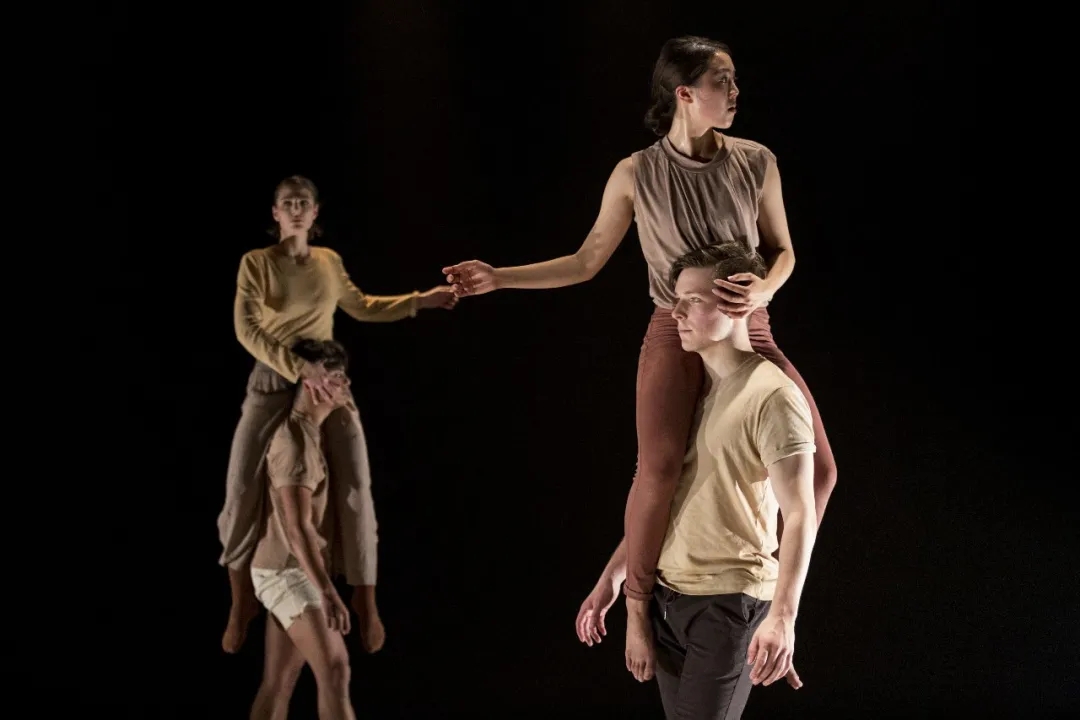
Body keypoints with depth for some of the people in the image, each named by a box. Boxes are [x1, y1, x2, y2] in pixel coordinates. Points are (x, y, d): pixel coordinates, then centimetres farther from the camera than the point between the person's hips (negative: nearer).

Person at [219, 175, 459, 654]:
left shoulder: (329, 262, 6)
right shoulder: (256, 262, -6)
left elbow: (362, 307, 23)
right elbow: (246, 329, -16)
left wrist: (421, 301, 19)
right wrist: (296, 367, -26)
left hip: (327, 382, 2)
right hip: (272, 381, -2)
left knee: (355, 489, -10)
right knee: (242, 490, -8)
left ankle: (365, 599, 4)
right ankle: (242, 601, 11)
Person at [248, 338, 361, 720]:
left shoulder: (304, 432, 13)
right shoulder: (296, 441, -19)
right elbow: (297, 527, -25)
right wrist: (328, 593, -28)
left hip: (291, 573, 10)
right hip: (288, 574, -10)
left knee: (278, 683, 8)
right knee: (335, 670, -15)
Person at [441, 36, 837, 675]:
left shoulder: (756, 162, -4)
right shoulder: (637, 175, -7)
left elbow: (783, 250, 5)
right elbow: (585, 263, 2)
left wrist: (764, 291, -19)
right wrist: (497, 277, -6)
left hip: (749, 334, 3)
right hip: (676, 335, -2)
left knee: (817, 467, -8)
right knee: (660, 470, -22)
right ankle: (637, 604, -1)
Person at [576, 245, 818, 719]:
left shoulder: (772, 397, -13)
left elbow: (800, 516, -17)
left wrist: (782, 616, -27)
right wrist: (611, 578, 17)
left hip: (731, 603, -7)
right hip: (667, 597, 7)